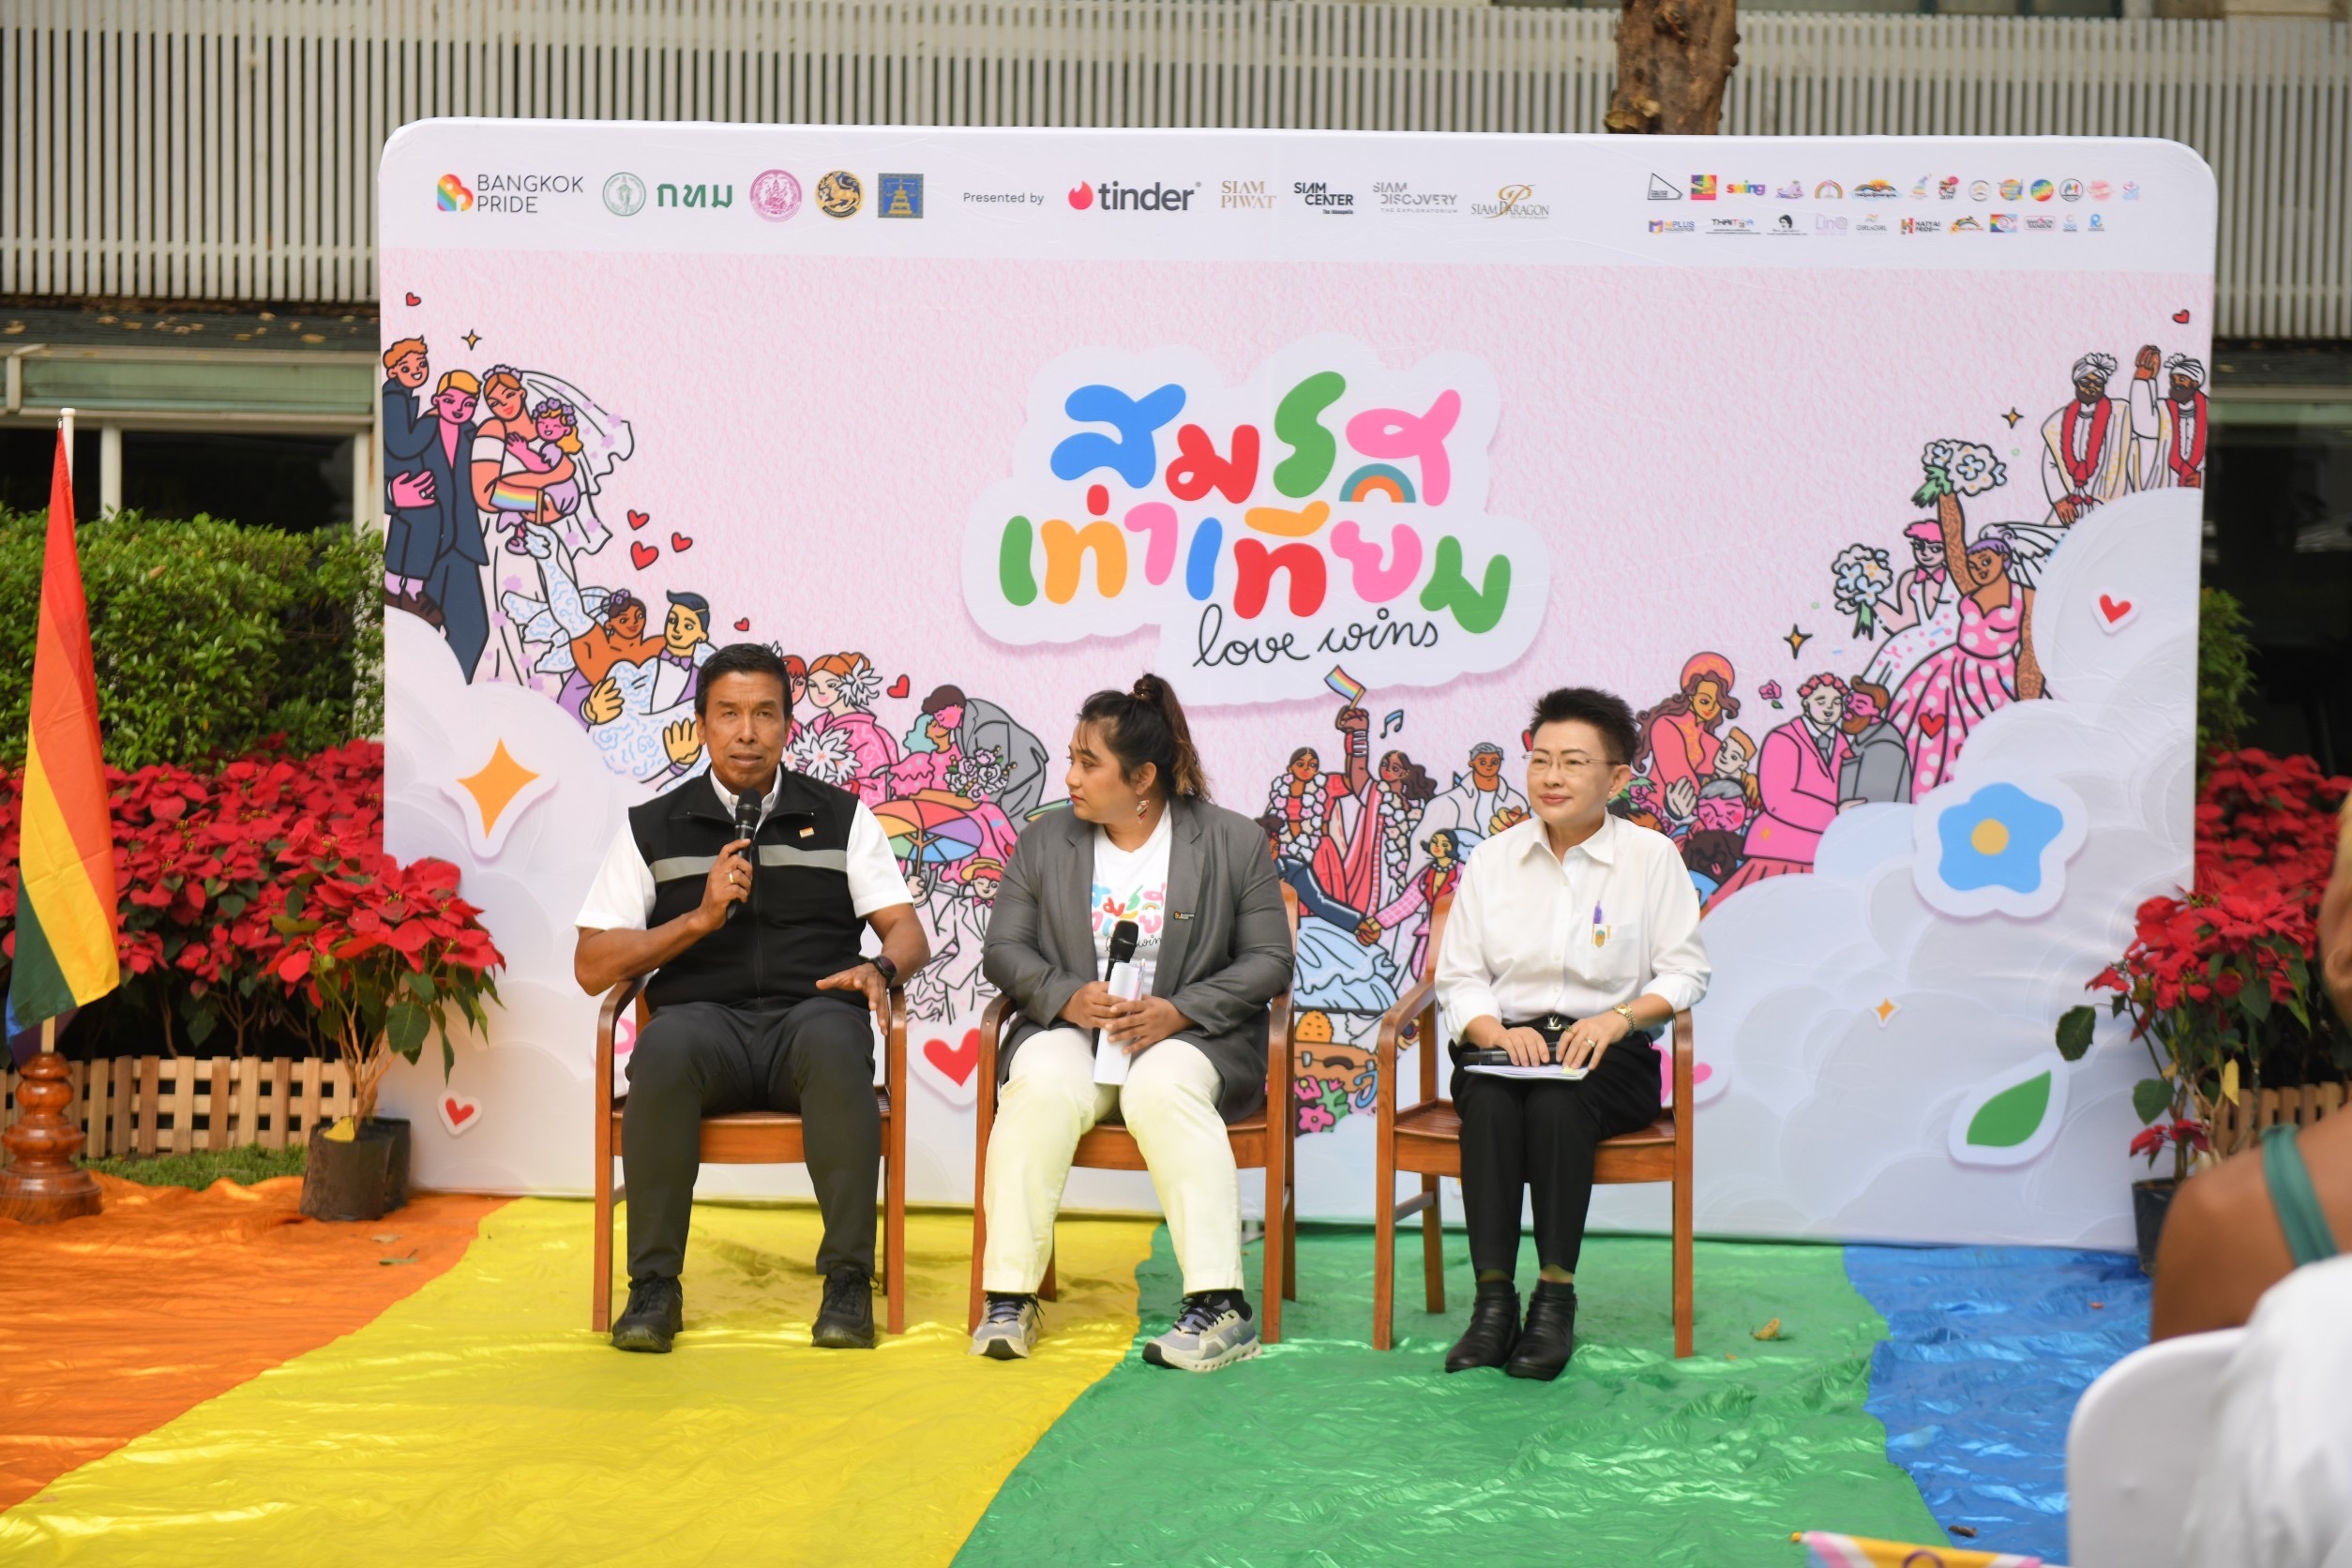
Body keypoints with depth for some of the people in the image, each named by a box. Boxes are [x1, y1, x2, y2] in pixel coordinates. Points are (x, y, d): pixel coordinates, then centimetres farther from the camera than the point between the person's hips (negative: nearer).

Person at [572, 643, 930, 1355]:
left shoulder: (841, 817, 15)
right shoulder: (653, 827, 13)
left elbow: (908, 933, 10)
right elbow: (592, 967, 7)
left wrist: (878, 969, -14)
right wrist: (700, 918, -6)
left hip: (809, 1012, 0)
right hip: (705, 1018, 0)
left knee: (835, 1041, -36)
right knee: (666, 1047, -36)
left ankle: (848, 1281, -28)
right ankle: (654, 1286, -23)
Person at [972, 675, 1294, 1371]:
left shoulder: (1234, 841, 4)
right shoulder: (1044, 841, 12)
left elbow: (1270, 959, 0)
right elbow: (1003, 949, 8)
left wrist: (1176, 1011, -15)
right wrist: (1067, 997, -13)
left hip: (1190, 1036, -2)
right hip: (1070, 1028, 2)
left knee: (1162, 1089, -36)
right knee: (1043, 1084, -32)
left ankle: (1220, 1306, -35)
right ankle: (1009, 1298, -26)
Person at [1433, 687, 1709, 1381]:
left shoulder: (1651, 857, 5)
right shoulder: (1491, 860, 11)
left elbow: (1686, 973, 2)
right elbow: (1458, 979, 7)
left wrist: (1620, 1017, -17)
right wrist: (1497, 1032, -15)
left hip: (1606, 1050, -2)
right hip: (1505, 1043, 2)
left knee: (1558, 1101, -34)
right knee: (1488, 1102, -32)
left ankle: (1555, 1299, -27)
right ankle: (1493, 1299, -30)